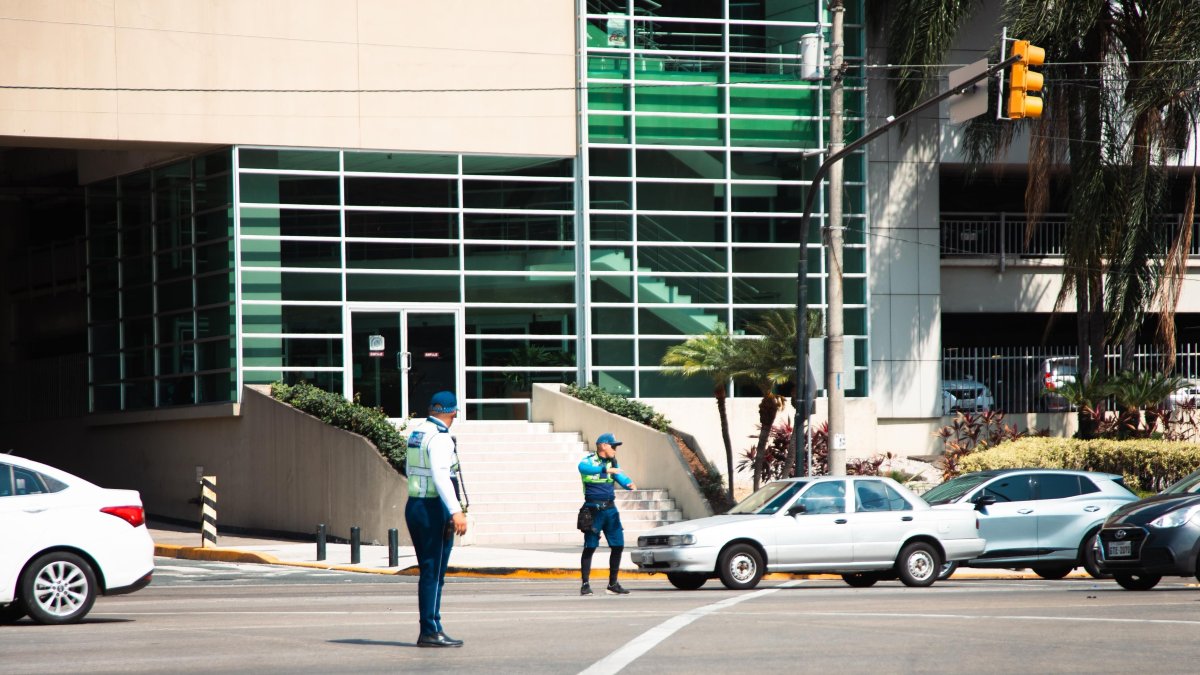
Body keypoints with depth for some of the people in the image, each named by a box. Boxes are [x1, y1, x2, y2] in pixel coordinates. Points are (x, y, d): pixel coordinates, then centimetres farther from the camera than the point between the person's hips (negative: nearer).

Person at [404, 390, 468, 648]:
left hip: (414, 507, 9)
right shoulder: (440, 437, -14)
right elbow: (440, 475, -25)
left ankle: (430, 630, 16)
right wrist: (456, 511, -30)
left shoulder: (416, 433, 14)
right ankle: (430, 631, -5)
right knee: (433, 572, -6)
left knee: (429, 572, 13)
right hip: (434, 510, -9)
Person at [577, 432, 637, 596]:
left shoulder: (612, 462, 13)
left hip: (610, 509, 6)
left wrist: (630, 484, -22)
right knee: (590, 547, -4)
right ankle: (585, 585, 2)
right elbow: (583, 467, -31)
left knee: (618, 545, 5)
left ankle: (612, 584, 14)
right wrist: (605, 470, -43)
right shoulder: (590, 460, -8)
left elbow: (621, 477, 1)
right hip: (593, 509, -6)